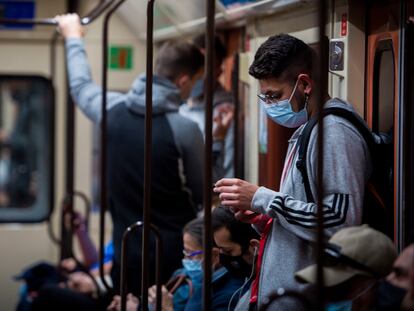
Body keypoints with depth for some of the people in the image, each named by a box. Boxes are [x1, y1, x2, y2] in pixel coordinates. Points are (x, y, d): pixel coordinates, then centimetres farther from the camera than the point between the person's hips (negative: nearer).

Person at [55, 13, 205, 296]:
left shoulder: (113, 109, -1)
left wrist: (73, 38, 39)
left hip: (127, 253, 5)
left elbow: (81, 85, 23)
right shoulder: (185, 130, -14)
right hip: (175, 253, -4)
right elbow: (202, 194, 0)